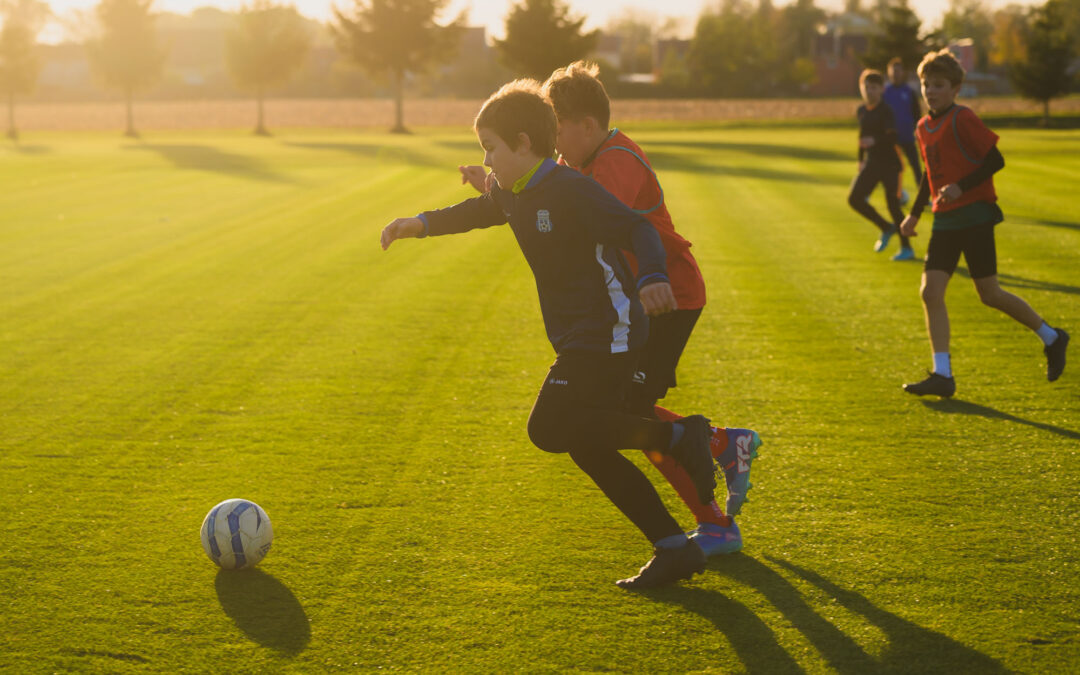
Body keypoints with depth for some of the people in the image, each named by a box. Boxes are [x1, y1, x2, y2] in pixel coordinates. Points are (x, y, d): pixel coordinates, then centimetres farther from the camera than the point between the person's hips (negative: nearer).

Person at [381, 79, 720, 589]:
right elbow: (478, 211, 35)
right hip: (578, 338, 9)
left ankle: (678, 436, -8)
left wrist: (652, 276, -45)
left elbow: (636, 229, -26)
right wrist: (423, 224, 28)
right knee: (586, 446, 6)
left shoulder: (569, 189, -16)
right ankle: (676, 548, 10)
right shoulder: (513, 194, 11)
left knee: (550, 429, -18)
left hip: (608, 332, -9)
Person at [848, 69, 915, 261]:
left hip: (889, 163, -7)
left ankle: (906, 248, 2)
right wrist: (861, 159, 24)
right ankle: (886, 228, 17)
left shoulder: (885, 111, -13)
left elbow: (892, 137, -25)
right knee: (854, 198, -4)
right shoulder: (861, 111, 8)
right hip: (872, 164, 7)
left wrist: (875, 141, -43)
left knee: (893, 204, -9)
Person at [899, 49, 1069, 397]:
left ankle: (1051, 338, 20)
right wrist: (915, 213, 22)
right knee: (931, 291, -6)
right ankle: (942, 375, -5)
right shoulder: (924, 127, 12)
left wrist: (961, 187, -23)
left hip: (975, 214, -7)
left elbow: (995, 160, -13)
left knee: (989, 294, -2)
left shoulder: (962, 119, -11)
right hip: (945, 219, 7)